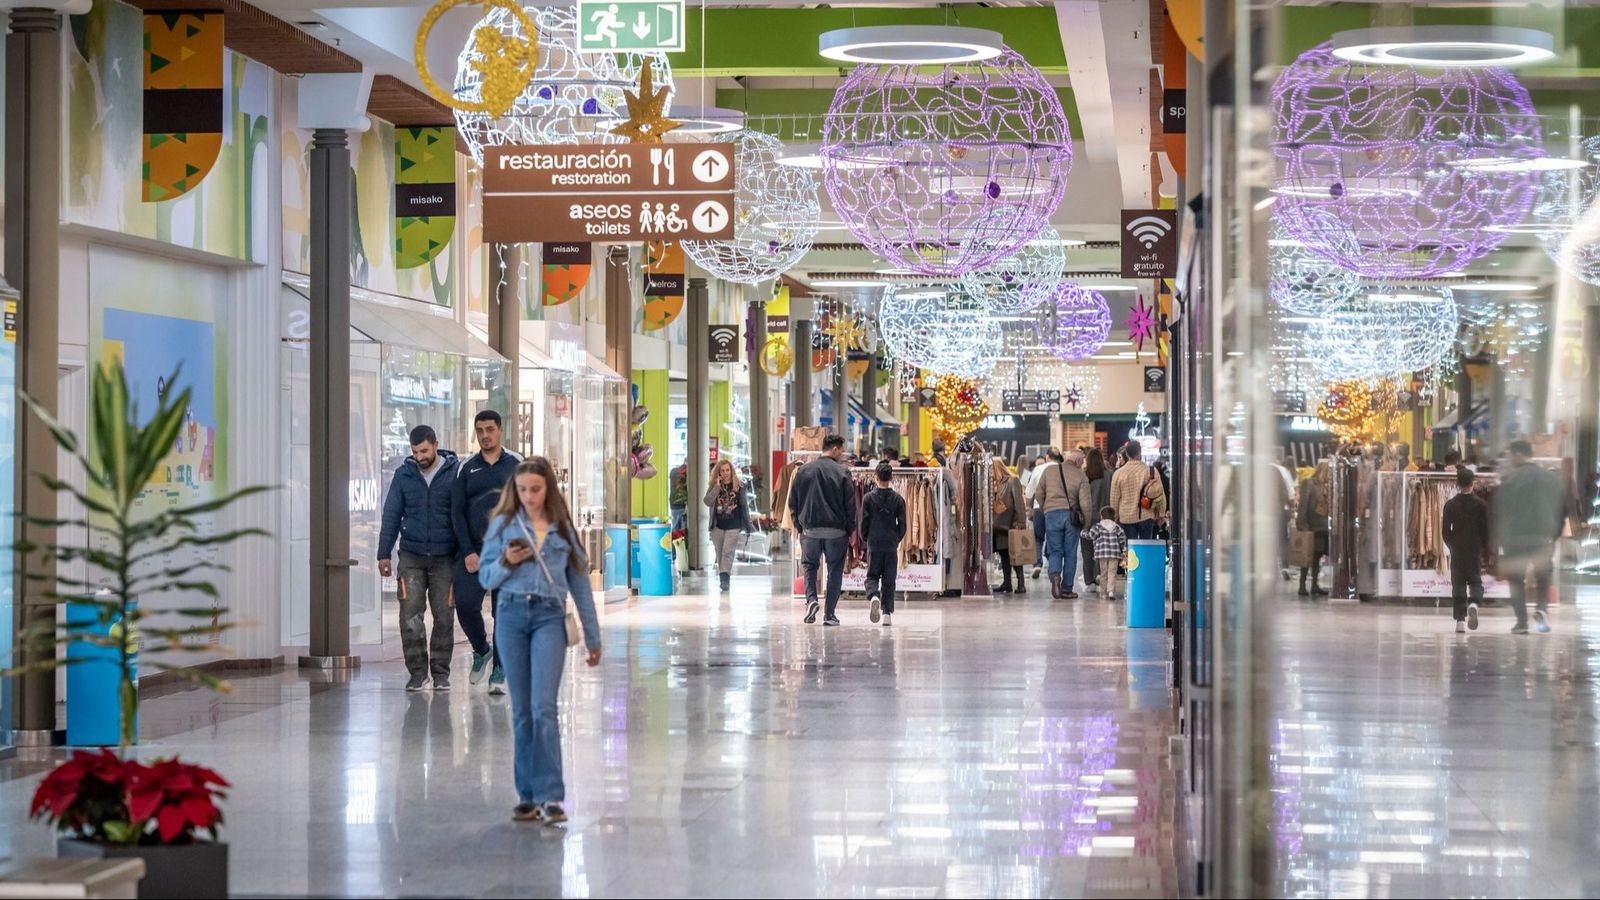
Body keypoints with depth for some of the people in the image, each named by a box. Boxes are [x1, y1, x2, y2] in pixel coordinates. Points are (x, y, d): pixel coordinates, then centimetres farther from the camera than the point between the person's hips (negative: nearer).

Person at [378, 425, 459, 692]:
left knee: (443, 616, 3)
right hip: (411, 556, 1)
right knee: (410, 613, -8)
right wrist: (384, 554, 1)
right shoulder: (404, 475, 4)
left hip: (445, 557, -1)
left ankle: (441, 673, 13)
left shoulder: (454, 473, -2)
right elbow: (391, 515, 7)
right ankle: (417, 671, -1)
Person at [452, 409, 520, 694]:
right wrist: (467, 552, -5)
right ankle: (481, 650, 15)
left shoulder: (516, 466, 5)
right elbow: (457, 512, 5)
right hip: (473, 551, 1)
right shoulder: (466, 469, 8)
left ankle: (499, 671, 8)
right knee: (465, 604, -12)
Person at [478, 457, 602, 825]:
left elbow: (580, 582, 13)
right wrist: (506, 562, -14)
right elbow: (485, 577, 8)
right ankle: (527, 795, 13)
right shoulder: (504, 524, 8)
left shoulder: (562, 528, 9)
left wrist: (593, 638, 13)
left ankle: (551, 797, -13)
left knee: (543, 707, -13)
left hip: (549, 618, -1)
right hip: (511, 615, 1)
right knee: (521, 710, 6)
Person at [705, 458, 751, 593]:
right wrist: (717, 486, -16)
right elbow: (707, 502, -11)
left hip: (733, 526, -3)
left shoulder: (739, 486, 0)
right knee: (720, 554, 9)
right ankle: (724, 581, 20)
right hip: (718, 526, 3)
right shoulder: (713, 486, 4)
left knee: (728, 552, -15)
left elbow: (744, 505, 4)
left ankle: (724, 577, -23)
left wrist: (747, 524, 5)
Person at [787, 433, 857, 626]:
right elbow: (850, 505, -5)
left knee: (809, 565, 15)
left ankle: (811, 599, -9)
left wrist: (799, 526, 14)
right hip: (836, 530, -2)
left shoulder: (804, 470, 3)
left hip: (810, 528, 2)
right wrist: (850, 531, 5)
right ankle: (830, 614, 7)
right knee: (835, 570, 8)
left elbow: (793, 502, 6)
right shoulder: (842, 472, -6)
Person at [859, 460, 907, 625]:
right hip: (891, 544, 1)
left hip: (873, 544, -1)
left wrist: (865, 540, 16)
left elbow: (863, 522, -1)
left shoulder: (868, 498, -3)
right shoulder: (898, 499, -1)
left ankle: (873, 596, -23)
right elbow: (902, 524, 2)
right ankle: (887, 613, 3)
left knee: (872, 576, 8)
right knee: (889, 579, 7)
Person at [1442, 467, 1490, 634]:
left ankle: (1460, 620, 1)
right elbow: (1486, 531, -2)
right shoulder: (1481, 504, -4)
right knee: (1475, 582, 9)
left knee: (1458, 585, 7)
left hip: (1457, 551, 1)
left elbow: (1445, 531, 0)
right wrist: (1486, 553, 10)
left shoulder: (1450, 505, -2)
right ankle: (1474, 604, -23)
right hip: (1475, 551, -1)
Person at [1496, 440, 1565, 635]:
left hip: (1515, 537, -3)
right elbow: (1562, 510, 10)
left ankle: (1522, 621, -1)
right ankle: (1541, 608, -12)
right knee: (1543, 578, 14)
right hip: (1544, 537, 3)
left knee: (1516, 579, 6)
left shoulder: (1510, 478, -6)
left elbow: (1499, 509, -6)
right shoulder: (1552, 479, 9)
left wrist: (1496, 535, 3)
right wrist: (1555, 533, 17)